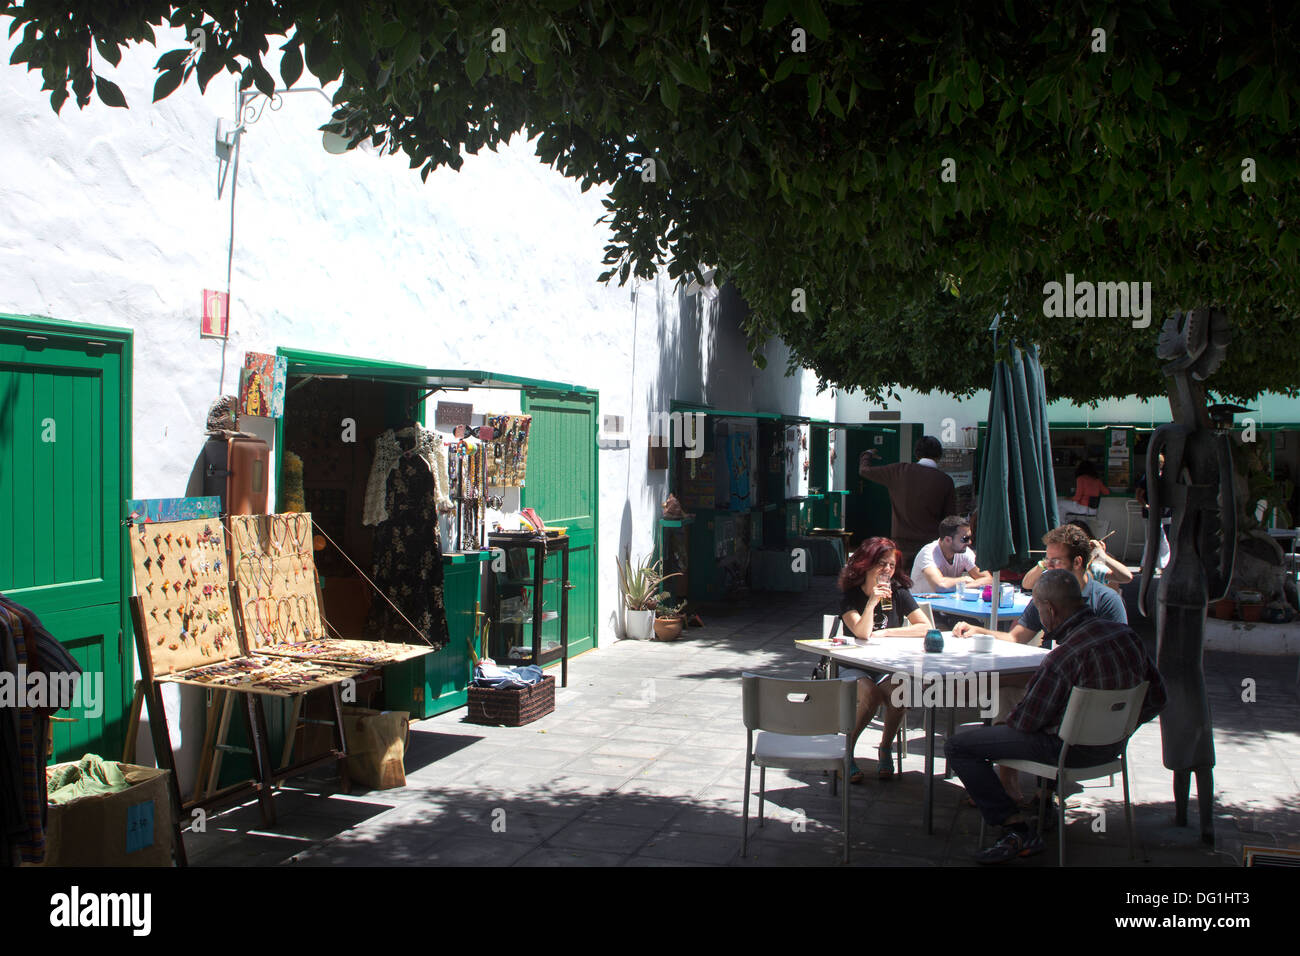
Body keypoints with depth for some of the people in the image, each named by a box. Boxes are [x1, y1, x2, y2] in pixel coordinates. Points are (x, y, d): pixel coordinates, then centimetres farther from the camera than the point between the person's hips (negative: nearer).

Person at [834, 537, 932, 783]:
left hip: (889, 667, 2)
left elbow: (926, 627, -4)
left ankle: (885, 748, -8)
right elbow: (862, 633, -19)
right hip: (855, 668, -2)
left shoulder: (899, 593, 3)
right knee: (871, 694, -33)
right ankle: (846, 751, -14)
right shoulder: (850, 596, -5)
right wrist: (872, 601, -29)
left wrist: (885, 633, -10)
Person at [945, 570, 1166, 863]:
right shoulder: (1127, 634, -7)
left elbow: (1025, 722, -18)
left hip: (1071, 750, -8)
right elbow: (1156, 699, 4)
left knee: (958, 746, -4)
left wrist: (1007, 720, 5)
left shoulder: (1062, 658, -30)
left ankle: (1018, 830, -7)